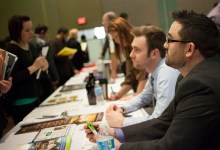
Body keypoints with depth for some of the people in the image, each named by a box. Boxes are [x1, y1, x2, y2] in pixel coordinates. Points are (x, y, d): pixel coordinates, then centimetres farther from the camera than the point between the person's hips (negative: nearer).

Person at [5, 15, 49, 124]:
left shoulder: (28, 46, 9)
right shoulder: (11, 50, -14)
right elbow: (11, 79, -22)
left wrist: (42, 66, 1)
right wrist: (33, 68, -23)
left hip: (34, 98, 8)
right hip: (21, 103, -8)